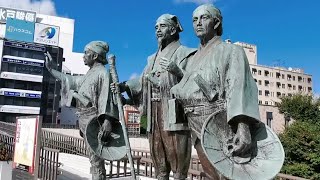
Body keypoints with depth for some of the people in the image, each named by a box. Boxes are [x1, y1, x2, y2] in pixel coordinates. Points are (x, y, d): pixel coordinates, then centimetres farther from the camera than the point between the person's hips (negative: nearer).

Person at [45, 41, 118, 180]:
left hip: (93, 121, -10)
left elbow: (107, 97, -21)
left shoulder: (102, 73, -9)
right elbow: (71, 81, 31)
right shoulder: (89, 74, 21)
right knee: (94, 158, 15)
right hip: (85, 121, 10)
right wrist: (51, 69, 34)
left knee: (96, 159, -7)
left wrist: (107, 121, -33)